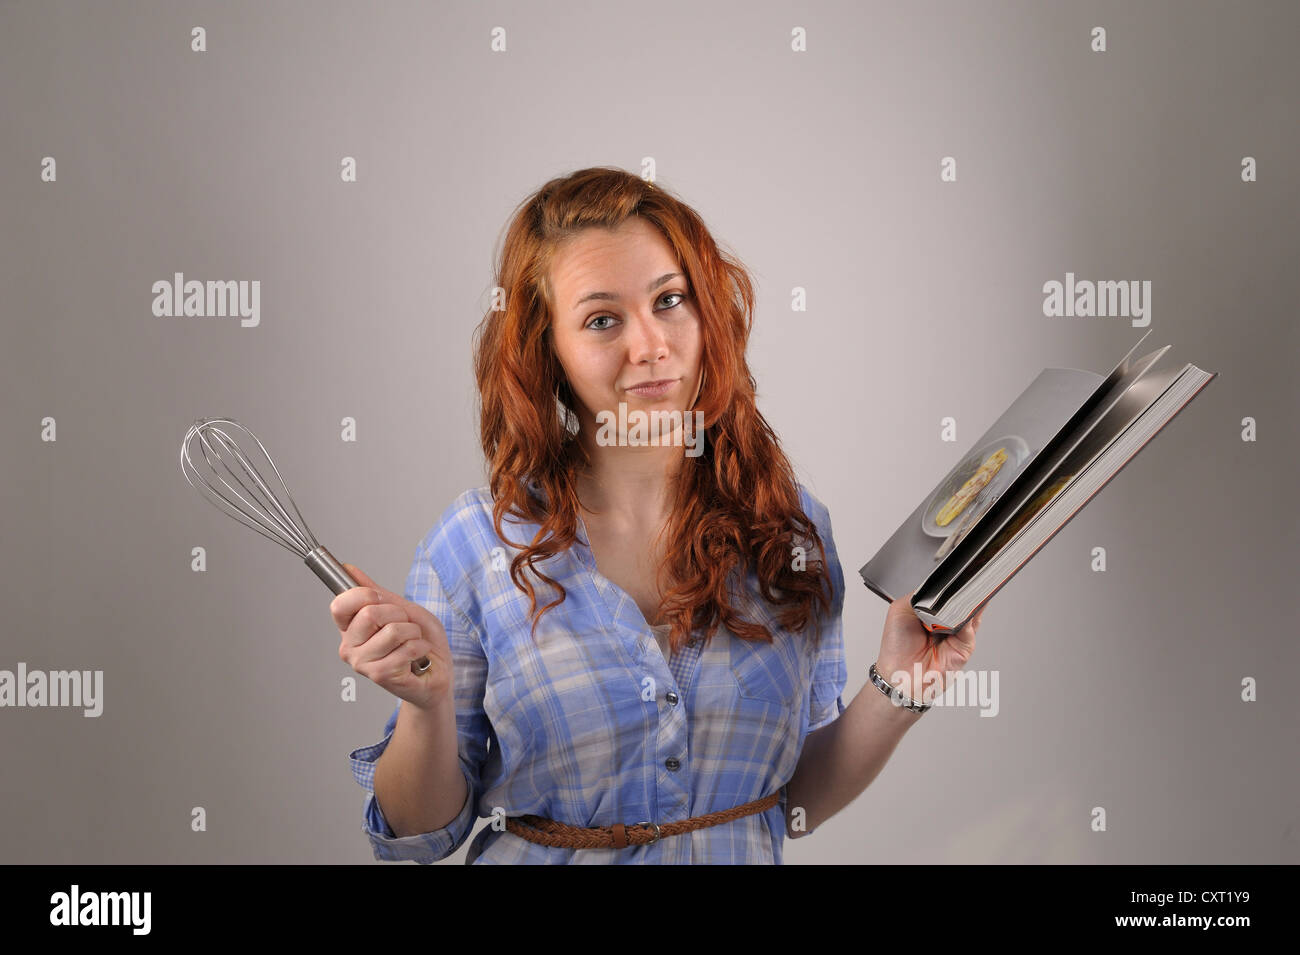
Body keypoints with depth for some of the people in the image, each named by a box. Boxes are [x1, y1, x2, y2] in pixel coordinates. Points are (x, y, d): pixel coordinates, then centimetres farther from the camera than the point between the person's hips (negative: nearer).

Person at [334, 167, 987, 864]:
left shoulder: (790, 530, -3)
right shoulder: (473, 545, -9)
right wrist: (428, 705, -19)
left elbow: (794, 803, 3)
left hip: (742, 858, 1)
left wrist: (896, 692, -10)